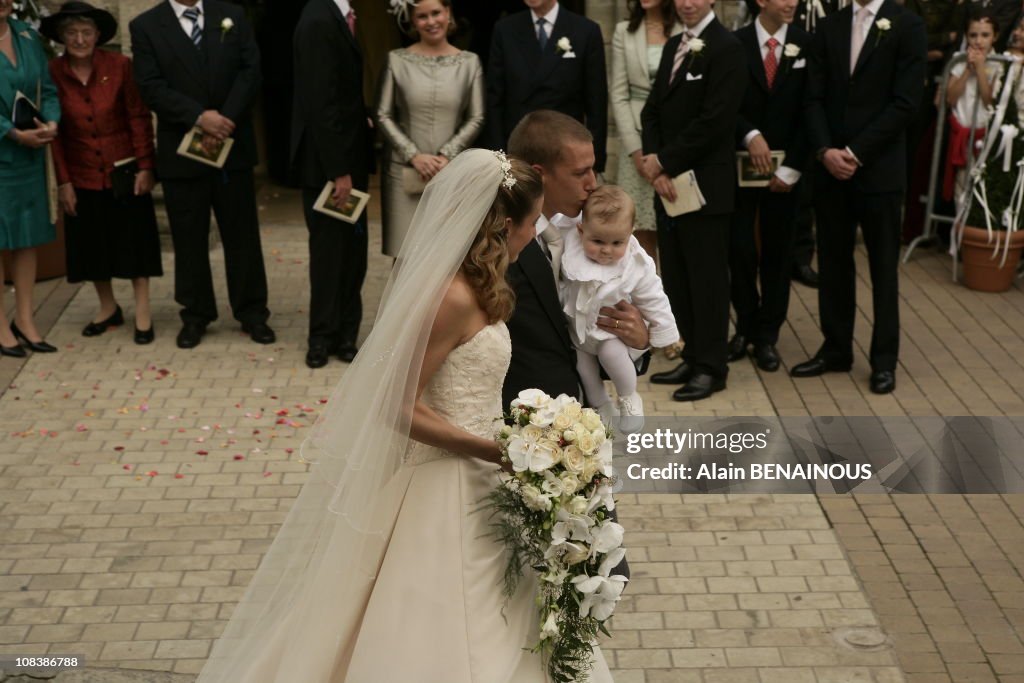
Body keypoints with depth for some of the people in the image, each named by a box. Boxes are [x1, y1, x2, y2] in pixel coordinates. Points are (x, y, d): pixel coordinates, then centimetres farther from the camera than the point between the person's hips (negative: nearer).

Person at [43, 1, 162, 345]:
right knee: (91, 245, 11)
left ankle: (142, 313, 14)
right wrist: (63, 181, -4)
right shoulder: (53, 73, -6)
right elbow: (54, 131, -2)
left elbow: (139, 117, -6)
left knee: (134, 241, 5)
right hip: (82, 176, 2)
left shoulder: (119, 65, -9)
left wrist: (145, 167, -10)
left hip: (124, 171, -2)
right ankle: (108, 308, 29)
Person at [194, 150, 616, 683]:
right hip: (443, 485, -9)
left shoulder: (459, 282, 4)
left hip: (467, 481, 9)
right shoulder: (453, 297, -24)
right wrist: (502, 453, -20)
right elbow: (401, 408, -22)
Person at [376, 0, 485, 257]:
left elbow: (476, 119, 3)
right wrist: (414, 155, -9)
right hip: (406, 171, 0)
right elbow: (383, 116, 1)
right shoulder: (396, 60, 1)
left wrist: (446, 155, -9)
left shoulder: (469, 62, 4)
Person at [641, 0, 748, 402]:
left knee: (707, 278, 0)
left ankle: (711, 367, 9)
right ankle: (692, 356, 21)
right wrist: (654, 163, -3)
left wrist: (663, 162, -12)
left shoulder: (726, 49, -11)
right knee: (676, 277, 11)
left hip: (704, 184, -8)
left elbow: (714, 121, -18)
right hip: (668, 184, 8)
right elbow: (653, 109, 13)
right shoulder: (673, 46, 15)